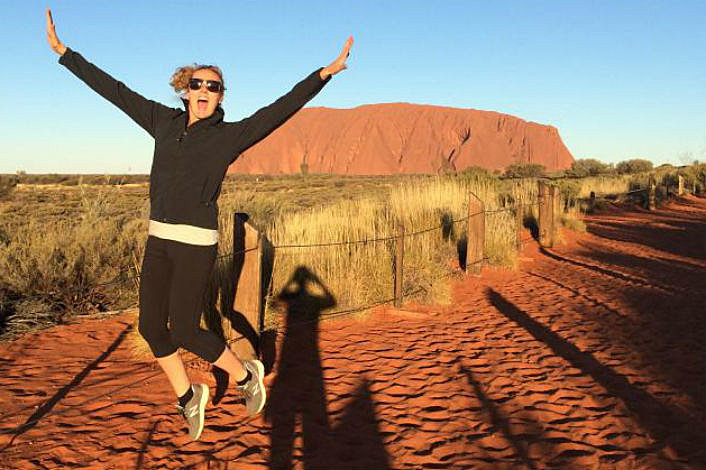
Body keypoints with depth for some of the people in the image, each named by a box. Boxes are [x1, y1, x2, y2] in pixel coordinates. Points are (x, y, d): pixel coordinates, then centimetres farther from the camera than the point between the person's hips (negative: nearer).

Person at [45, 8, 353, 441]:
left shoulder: (230, 135, -4)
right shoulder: (165, 122, 9)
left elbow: (280, 109, -13)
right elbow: (114, 90, 14)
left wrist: (325, 72, -20)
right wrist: (64, 53, 16)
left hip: (196, 243, -6)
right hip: (159, 239, 6)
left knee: (184, 331, -4)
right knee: (151, 327, 8)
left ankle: (247, 375, 22)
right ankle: (189, 397, 31)